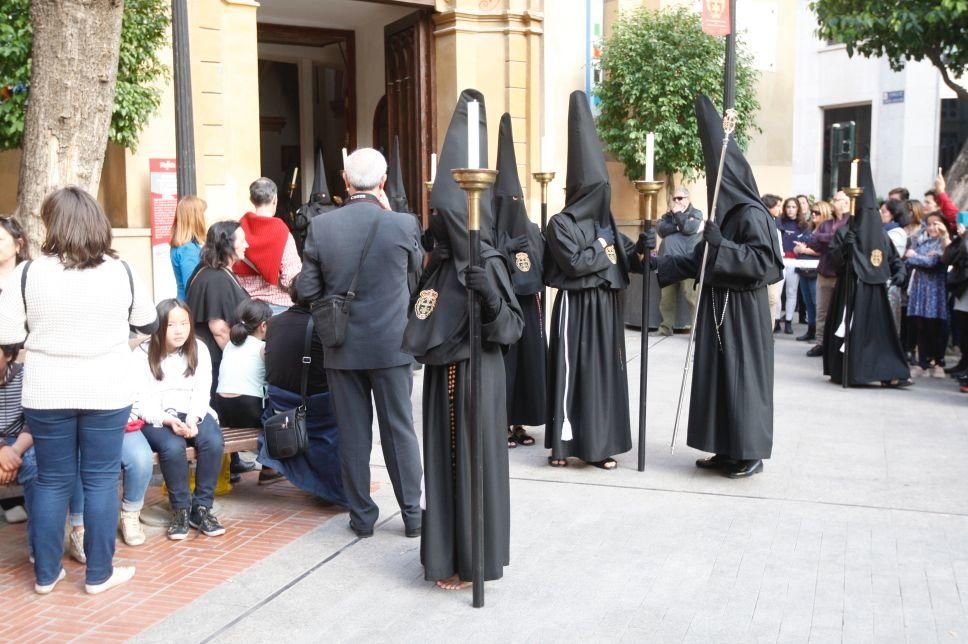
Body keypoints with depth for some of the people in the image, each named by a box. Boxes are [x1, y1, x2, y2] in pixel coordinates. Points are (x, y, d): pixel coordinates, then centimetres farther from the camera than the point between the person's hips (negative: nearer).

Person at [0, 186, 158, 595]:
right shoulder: (121, 273, -6)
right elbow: (149, 324, 8)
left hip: (47, 394, 1)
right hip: (107, 392, 0)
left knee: (51, 482, 12)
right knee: (101, 480, 8)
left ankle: (46, 574, 22)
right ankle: (99, 574, 16)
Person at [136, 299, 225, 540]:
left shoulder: (199, 349, 6)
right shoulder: (143, 354, -3)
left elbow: (202, 391, 0)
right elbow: (142, 401, -8)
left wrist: (193, 418, -19)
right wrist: (168, 421, -24)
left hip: (193, 413, 3)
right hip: (156, 418, -3)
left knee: (214, 442, -28)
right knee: (173, 447, -34)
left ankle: (202, 507, -13)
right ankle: (181, 509, -12)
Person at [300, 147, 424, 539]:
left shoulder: (320, 227, -7)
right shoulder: (403, 225, -10)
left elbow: (308, 289, -3)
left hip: (342, 348, 1)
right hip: (391, 345, -1)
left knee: (353, 434, 10)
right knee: (399, 431, 9)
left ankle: (362, 517, 18)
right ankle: (412, 515, 16)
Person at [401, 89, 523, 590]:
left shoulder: (485, 262, -14)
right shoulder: (441, 260, 7)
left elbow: (512, 324, -16)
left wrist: (488, 296, -31)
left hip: (474, 373, -8)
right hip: (442, 372, 8)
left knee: (471, 459, 1)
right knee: (444, 455, 14)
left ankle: (472, 560, 13)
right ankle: (450, 551, 28)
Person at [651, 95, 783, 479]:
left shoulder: (751, 215, -14)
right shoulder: (725, 213, 12)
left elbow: (764, 262, -22)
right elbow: (700, 261, 17)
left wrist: (720, 243, -25)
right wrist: (660, 265, 13)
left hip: (742, 311, -9)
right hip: (718, 308, 9)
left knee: (740, 377, -3)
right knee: (717, 376, 10)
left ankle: (750, 453, 7)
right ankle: (727, 450, 18)